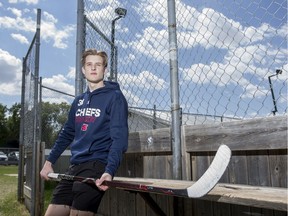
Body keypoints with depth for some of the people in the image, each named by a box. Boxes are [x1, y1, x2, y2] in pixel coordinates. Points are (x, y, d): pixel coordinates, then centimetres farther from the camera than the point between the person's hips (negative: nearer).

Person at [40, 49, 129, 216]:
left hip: (97, 165, -6)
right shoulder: (79, 101, 16)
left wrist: (109, 171, -27)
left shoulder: (114, 97, -5)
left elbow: (119, 138, -14)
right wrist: (49, 162, 19)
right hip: (75, 166, 7)